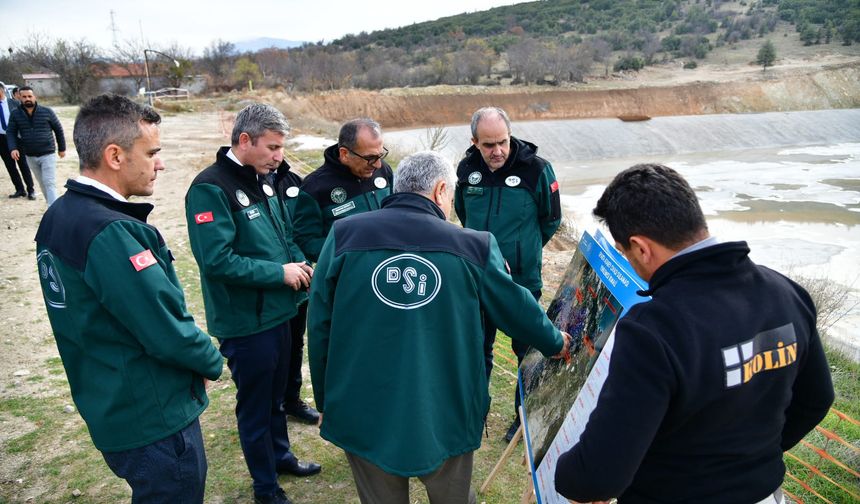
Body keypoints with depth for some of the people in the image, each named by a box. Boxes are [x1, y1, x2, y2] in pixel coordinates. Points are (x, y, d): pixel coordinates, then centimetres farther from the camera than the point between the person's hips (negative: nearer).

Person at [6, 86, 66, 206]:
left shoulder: (47, 112, -4)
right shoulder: (15, 114, 1)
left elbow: (58, 129, 4)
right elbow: (10, 132, 3)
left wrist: (62, 148, 8)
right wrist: (13, 148, -13)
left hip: (47, 154, -3)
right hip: (30, 156, 4)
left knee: (50, 184, -9)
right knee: (42, 183, 14)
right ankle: (52, 206, 26)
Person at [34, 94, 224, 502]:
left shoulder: (58, 217, 2)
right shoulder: (110, 233, -28)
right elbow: (168, 332, -28)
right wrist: (212, 362, -7)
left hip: (108, 409, 9)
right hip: (154, 422, -9)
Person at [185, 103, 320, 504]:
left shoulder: (262, 179, 6)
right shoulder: (210, 188, -20)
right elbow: (217, 260, -27)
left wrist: (300, 263, -1)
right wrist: (280, 273, -21)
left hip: (277, 311, 8)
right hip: (245, 321, -7)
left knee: (275, 393, 25)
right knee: (254, 403, 11)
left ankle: (281, 455, 47)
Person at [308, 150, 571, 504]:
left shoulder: (344, 235, -6)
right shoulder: (472, 246, -5)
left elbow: (319, 326, -3)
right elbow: (516, 308, 6)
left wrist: (324, 400, 11)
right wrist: (555, 343, 27)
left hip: (363, 415, 1)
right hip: (445, 417, 0)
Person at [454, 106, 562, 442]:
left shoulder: (536, 168, -14)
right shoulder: (467, 169, -3)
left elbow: (551, 220, 0)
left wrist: (523, 250, 9)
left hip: (522, 280, -3)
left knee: (527, 350, 11)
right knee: (477, 346, 17)